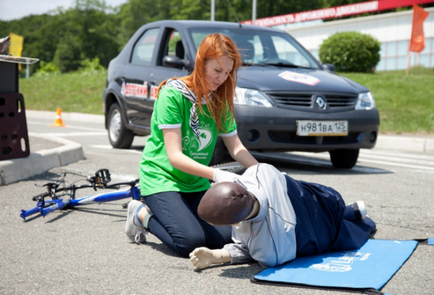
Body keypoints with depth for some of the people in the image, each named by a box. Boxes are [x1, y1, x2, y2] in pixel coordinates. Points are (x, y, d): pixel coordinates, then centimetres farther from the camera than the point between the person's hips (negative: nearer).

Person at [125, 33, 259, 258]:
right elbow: (175, 156, -22)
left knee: (225, 237, -13)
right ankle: (143, 215, 5)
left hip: (198, 184, 7)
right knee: (191, 242, -25)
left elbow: (236, 148, 5)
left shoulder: (220, 101, 4)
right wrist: (216, 174, -35)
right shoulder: (173, 94, -17)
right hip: (162, 178, -7)